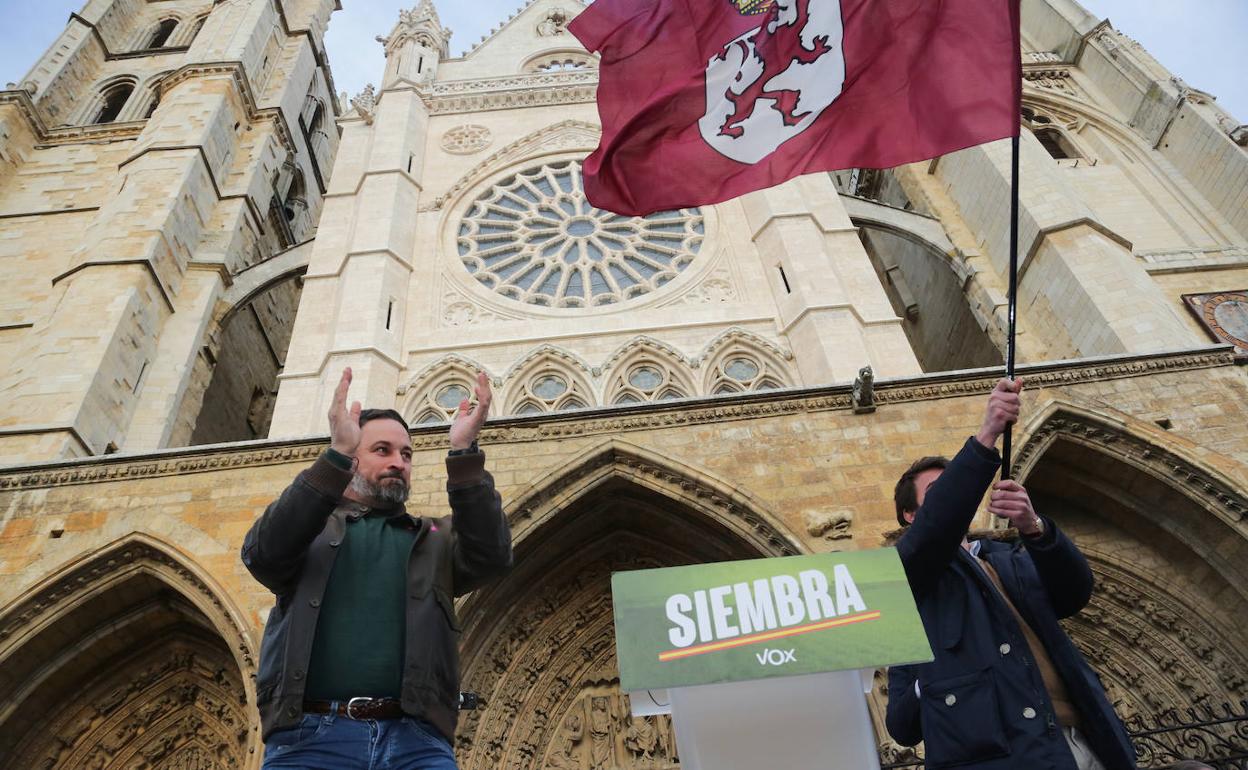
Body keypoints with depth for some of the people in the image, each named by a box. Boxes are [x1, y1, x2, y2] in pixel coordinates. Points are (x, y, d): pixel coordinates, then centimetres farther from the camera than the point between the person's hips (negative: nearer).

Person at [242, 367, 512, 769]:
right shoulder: (308, 526, 17)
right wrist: (335, 455, -14)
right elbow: (264, 553, -4)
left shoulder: (436, 538, 19)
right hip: (309, 734, -1)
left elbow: (490, 555, 0)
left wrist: (464, 453, -10)